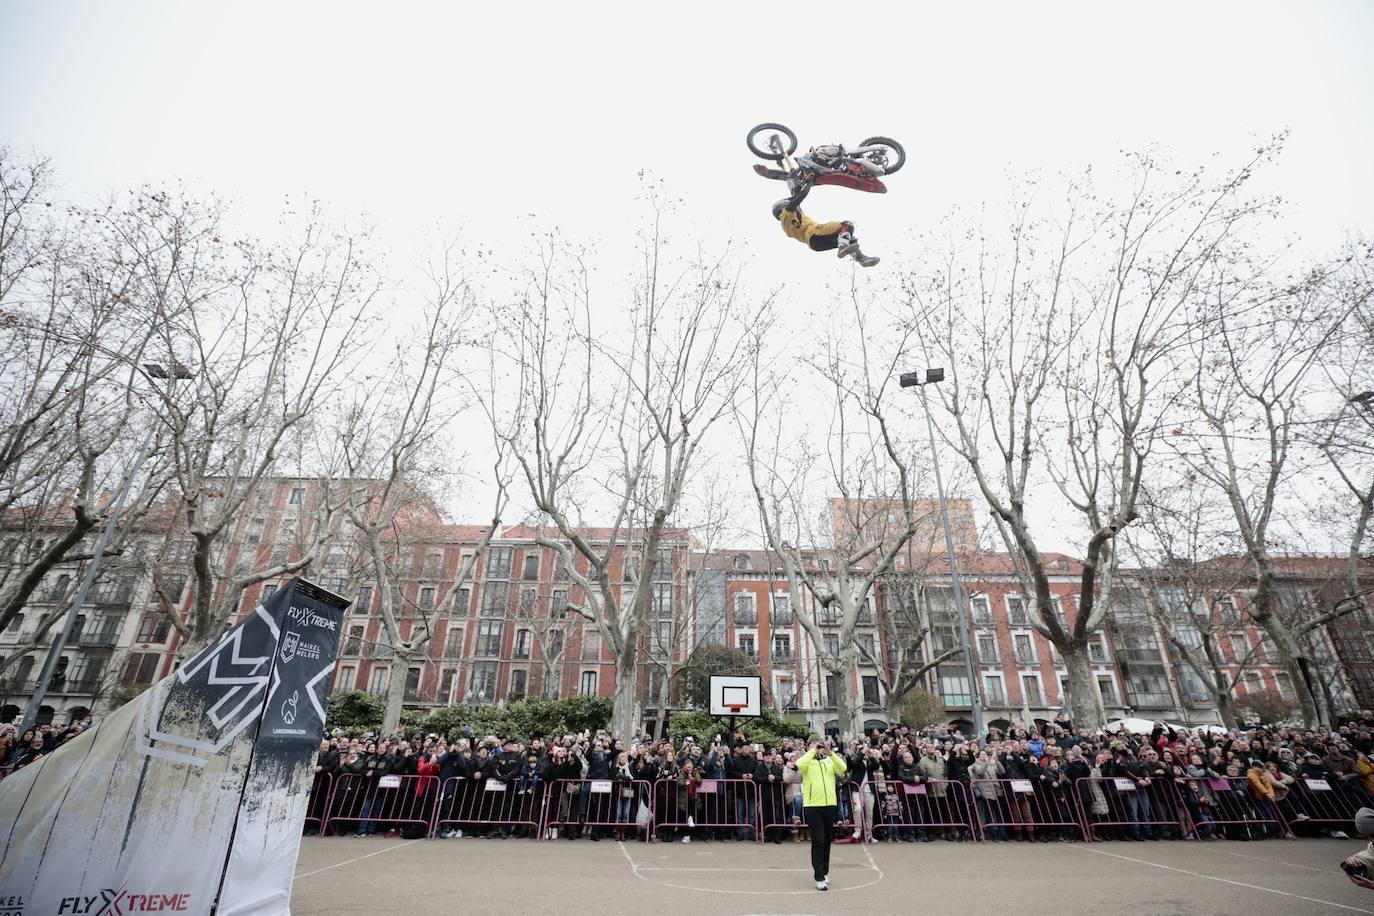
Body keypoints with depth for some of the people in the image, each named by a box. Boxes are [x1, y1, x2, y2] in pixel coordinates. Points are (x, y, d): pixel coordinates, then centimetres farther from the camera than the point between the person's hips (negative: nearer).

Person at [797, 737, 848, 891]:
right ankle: (819, 877, 1)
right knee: (818, 840, -6)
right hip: (812, 806, -4)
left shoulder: (830, 760, 9)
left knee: (827, 840, 15)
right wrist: (812, 750, -14)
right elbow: (800, 765, -23)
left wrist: (829, 752, -17)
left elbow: (842, 768, -9)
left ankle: (824, 871, 30)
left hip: (830, 805, 4)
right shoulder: (807, 760, 1)